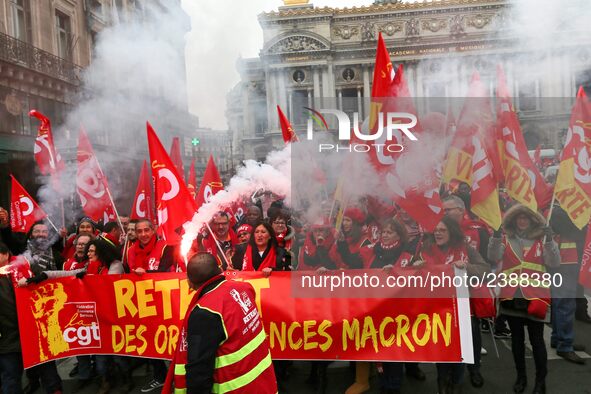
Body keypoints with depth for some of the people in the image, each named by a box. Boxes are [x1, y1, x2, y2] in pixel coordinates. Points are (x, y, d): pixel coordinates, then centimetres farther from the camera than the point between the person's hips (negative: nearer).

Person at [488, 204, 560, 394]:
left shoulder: (541, 239, 1)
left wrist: (549, 241, -22)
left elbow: (554, 263, -7)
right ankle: (521, 377, 29)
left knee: (536, 339, 4)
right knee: (516, 339, 14)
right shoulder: (506, 239, 4)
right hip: (511, 296, 2)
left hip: (535, 296, -2)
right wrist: (496, 236, -22)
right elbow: (493, 257, -9)